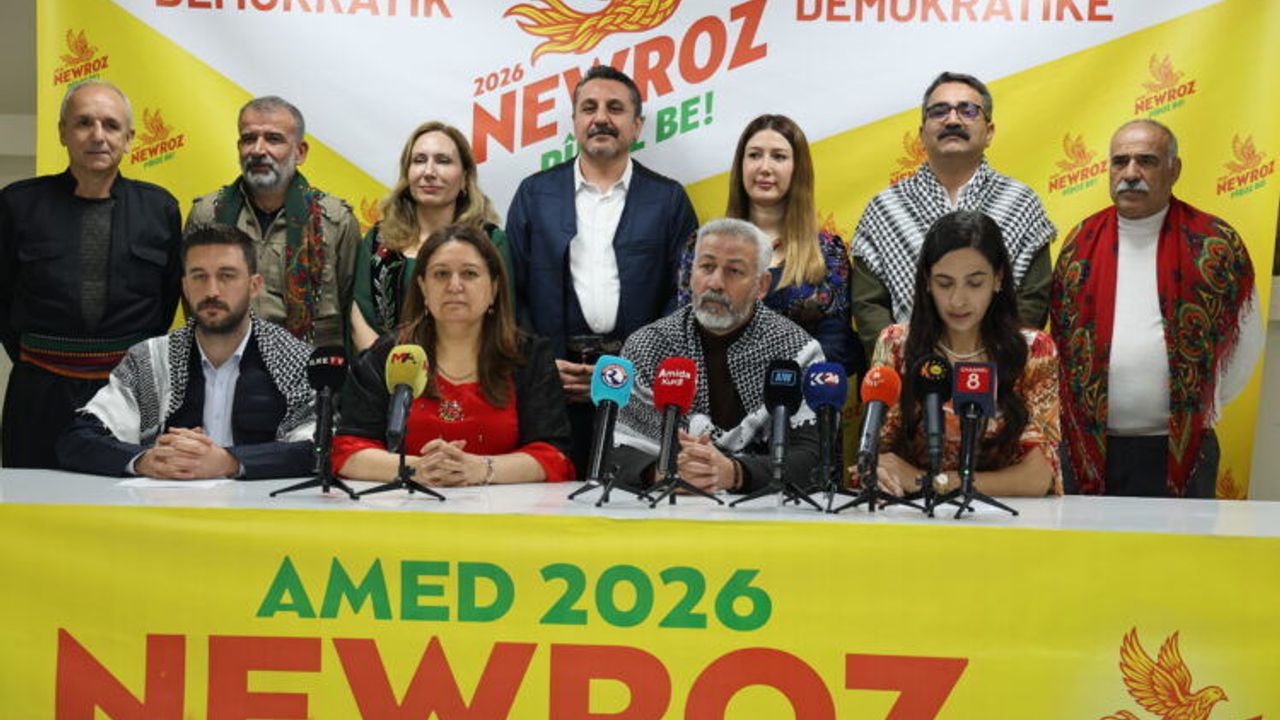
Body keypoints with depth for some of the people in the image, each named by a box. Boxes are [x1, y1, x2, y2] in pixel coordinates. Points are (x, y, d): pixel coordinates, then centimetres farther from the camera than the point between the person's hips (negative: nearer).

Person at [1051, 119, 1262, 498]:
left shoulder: (1215, 244, -2)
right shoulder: (1081, 243, 6)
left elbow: (1246, 341, 7)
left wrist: (1199, 408, 9)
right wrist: (1075, 409, 9)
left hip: (1179, 452, -2)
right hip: (1089, 449, 2)